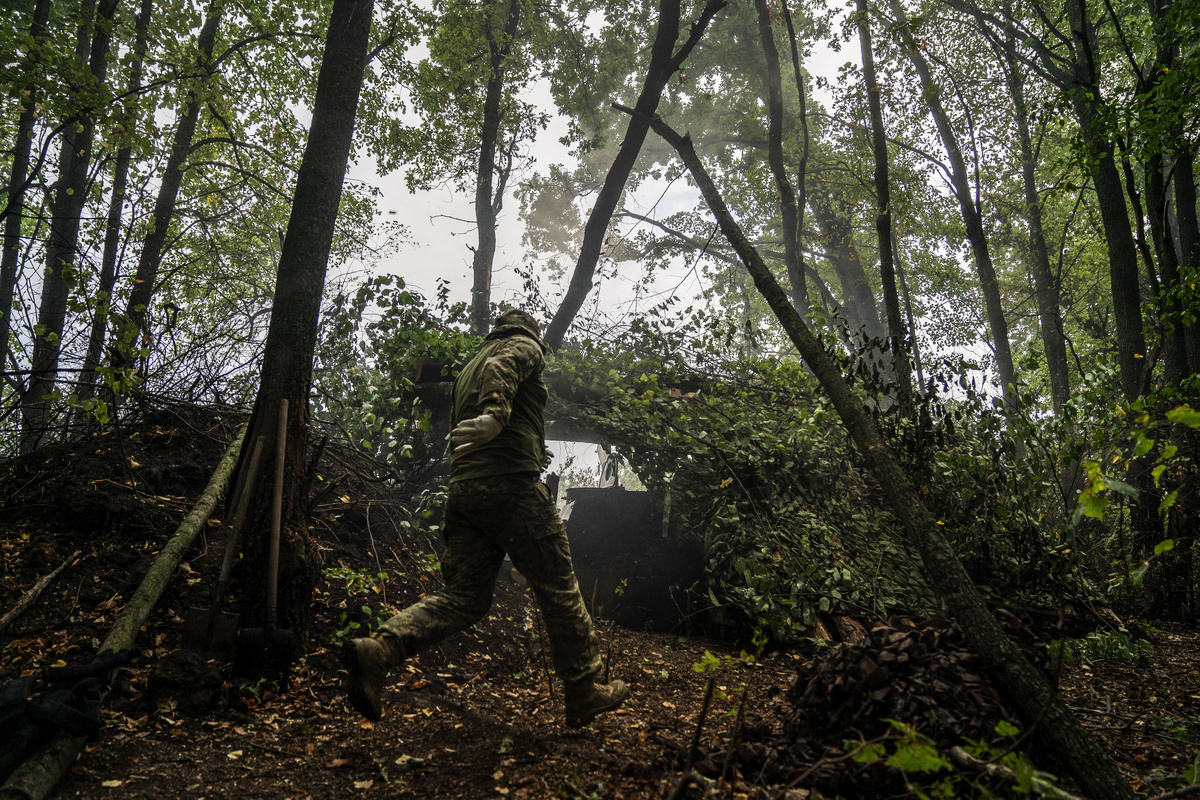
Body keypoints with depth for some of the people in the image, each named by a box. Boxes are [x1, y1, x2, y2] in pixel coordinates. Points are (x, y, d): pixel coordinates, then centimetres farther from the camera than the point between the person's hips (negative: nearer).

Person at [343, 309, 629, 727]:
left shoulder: (468, 367, 30)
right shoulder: (524, 346, 6)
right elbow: (501, 369, -18)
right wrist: (496, 411, -37)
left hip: (462, 488, 8)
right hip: (511, 484, -7)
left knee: (464, 596, 6)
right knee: (558, 590, 3)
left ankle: (379, 648, -14)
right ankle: (584, 692, 10)